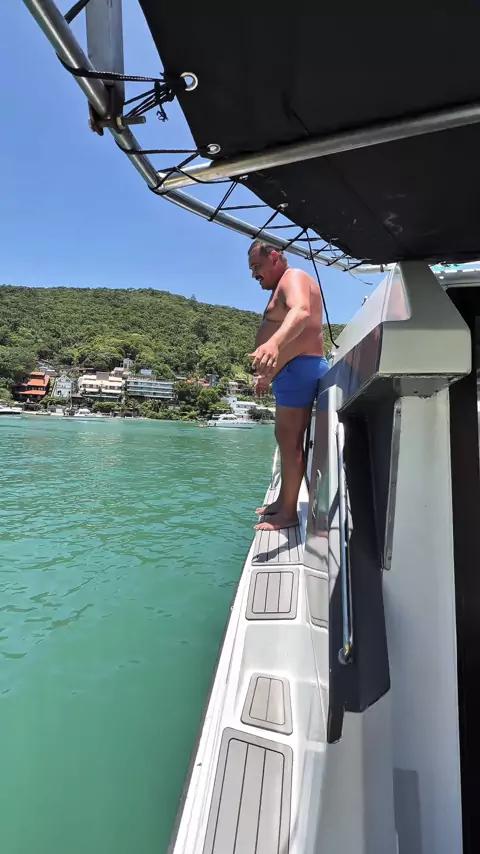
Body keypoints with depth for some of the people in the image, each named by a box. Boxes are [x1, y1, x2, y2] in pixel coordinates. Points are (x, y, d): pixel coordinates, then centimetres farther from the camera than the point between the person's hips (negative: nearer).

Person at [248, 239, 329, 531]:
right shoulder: (284, 287, 26)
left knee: (290, 442, -9)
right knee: (287, 440, 15)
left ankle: (289, 513, -2)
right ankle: (283, 501, 26)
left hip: (299, 370, -11)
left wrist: (274, 344, -50)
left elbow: (301, 312, -32)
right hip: (293, 372, 11)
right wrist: (269, 374, 38)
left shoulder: (293, 278, -7)